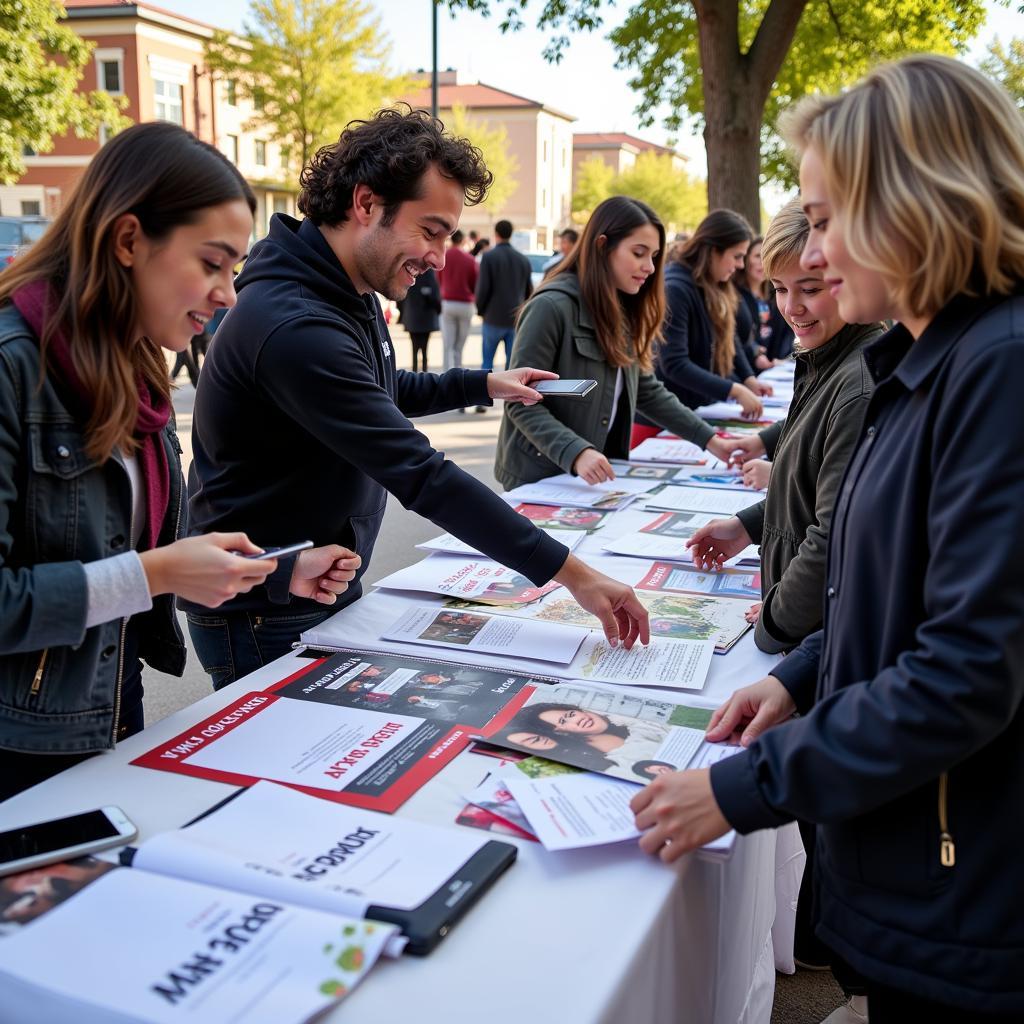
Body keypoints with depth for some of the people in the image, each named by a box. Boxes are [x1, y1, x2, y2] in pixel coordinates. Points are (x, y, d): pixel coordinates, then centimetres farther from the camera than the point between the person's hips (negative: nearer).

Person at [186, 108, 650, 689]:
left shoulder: (350, 295, 4)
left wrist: (483, 385, 11)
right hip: (266, 617, -9)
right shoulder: (296, 326, -29)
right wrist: (569, 571, -29)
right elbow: (421, 476, -32)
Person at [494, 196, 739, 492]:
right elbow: (520, 402, -20)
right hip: (540, 478, -7)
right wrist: (575, 453, -32)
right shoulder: (552, 307, -18)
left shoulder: (622, 312, 7)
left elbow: (647, 391, 12)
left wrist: (708, 439, 4)